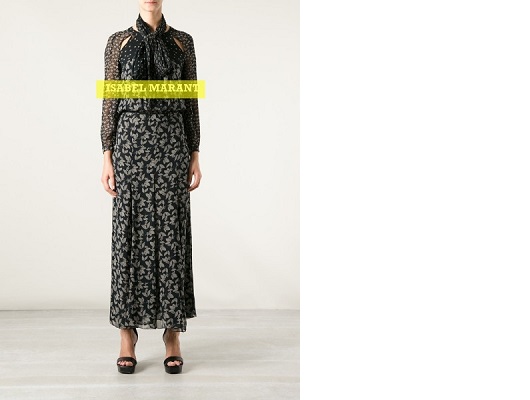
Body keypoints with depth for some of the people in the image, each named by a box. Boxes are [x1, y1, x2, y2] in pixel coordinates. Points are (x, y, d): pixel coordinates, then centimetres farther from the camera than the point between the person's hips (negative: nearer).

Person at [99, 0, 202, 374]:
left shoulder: (182, 41, 10)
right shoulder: (119, 41, 7)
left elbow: (191, 102, 8)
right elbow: (110, 101, 4)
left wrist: (195, 156, 2)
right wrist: (107, 157, -3)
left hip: (171, 144, 1)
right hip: (130, 141, 0)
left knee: (171, 234, 0)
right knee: (130, 232, 0)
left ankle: (173, 335, 8)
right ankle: (128, 334, 10)